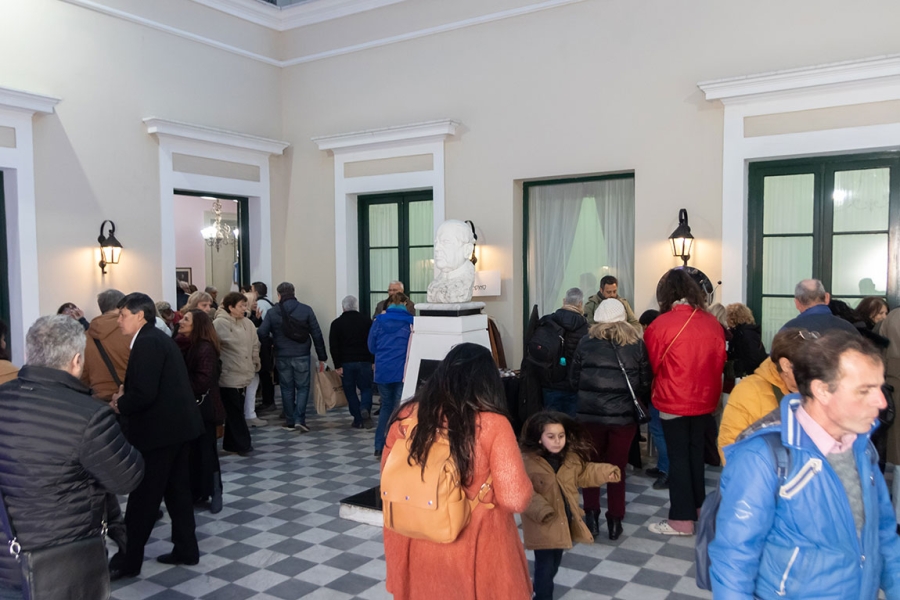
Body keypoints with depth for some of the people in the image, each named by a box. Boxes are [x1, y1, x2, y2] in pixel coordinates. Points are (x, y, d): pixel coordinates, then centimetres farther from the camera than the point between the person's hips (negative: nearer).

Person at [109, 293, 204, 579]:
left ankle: (129, 559, 12)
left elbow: (145, 393, -24)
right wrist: (125, 394, 5)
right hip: (177, 425, 10)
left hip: (161, 429, -10)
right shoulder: (156, 338, 15)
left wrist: (120, 404, -7)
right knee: (177, 490, 16)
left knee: (142, 496, 1)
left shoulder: (147, 342, -17)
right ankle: (186, 549, 24)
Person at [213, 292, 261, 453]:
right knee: (235, 411, 0)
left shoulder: (247, 323, 7)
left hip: (244, 374, 7)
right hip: (228, 375, -7)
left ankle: (231, 443, 25)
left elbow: (255, 345, 15)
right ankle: (243, 444, 8)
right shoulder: (219, 324, -14)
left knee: (236, 410, 15)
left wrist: (255, 364, 15)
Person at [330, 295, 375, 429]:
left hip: (346, 362, -1)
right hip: (364, 361, 1)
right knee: (366, 388, 10)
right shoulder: (366, 321, 5)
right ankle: (365, 409, -16)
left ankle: (358, 420, 5)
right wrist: (373, 361, 6)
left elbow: (334, 346, -4)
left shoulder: (336, 323, 1)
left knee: (350, 391, 8)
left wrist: (337, 365, -4)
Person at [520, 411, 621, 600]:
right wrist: (541, 510, -36)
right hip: (542, 525, -7)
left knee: (554, 565, 22)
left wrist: (605, 472, 1)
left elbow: (584, 473, 15)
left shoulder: (571, 457, -2)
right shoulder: (527, 461, -22)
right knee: (545, 566, -1)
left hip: (564, 521, 7)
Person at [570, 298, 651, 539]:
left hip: (590, 414, -1)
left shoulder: (586, 343, -1)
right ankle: (615, 520, 17)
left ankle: (591, 516, 13)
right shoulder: (637, 344, 0)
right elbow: (646, 383, 3)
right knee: (617, 467, 12)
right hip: (624, 415, 1)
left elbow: (574, 379, 4)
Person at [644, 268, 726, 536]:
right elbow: (720, 362, 6)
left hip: (674, 402, -5)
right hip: (704, 400, 5)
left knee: (678, 457, 4)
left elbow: (652, 363, -4)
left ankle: (682, 519, 10)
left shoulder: (661, 324, -16)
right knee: (696, 453, 20)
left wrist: (655, 391, 15)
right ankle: (698, 506, 35)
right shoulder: (713, 323, -4)